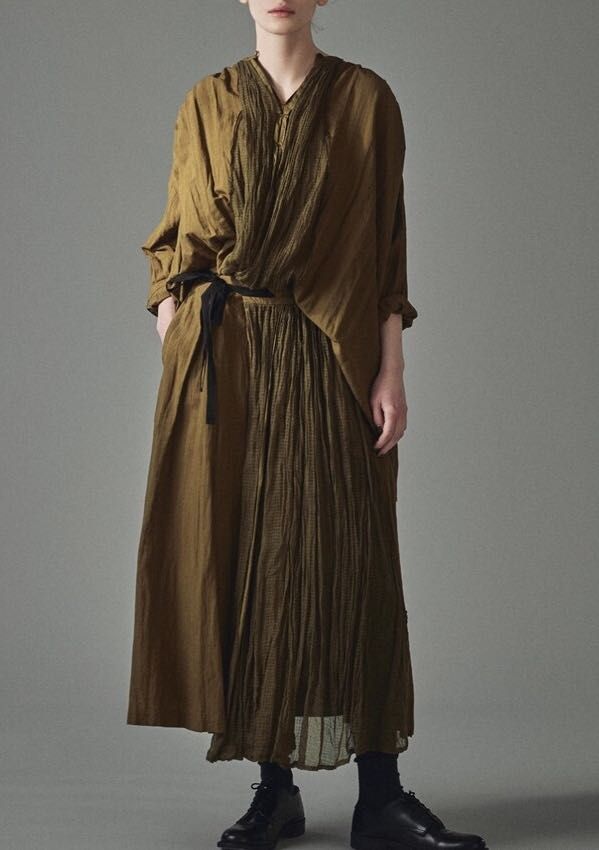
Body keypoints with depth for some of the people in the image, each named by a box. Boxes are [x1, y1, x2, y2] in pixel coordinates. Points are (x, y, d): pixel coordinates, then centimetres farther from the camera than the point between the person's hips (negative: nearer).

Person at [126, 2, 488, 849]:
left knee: (347, 561, -4)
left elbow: (387, 248, 2)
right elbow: (174, 247, 8)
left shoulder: (366, 99, 5)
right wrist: (171, 366, 0)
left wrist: (392, 370, -5)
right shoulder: (206, 105, 9)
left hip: (327, 360, -2)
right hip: (220, 361, 2)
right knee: (236, 558, 0)